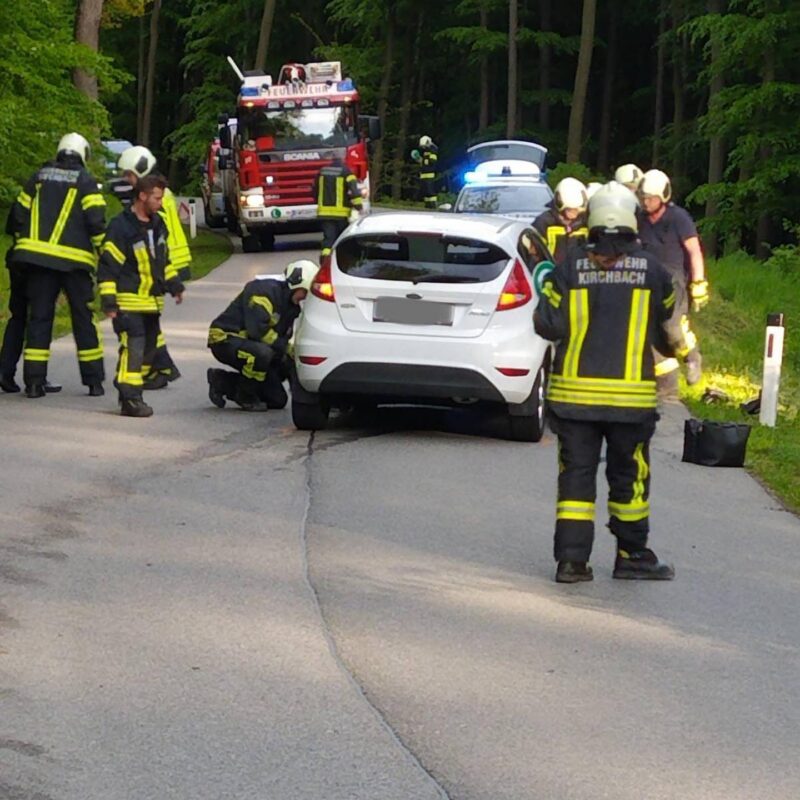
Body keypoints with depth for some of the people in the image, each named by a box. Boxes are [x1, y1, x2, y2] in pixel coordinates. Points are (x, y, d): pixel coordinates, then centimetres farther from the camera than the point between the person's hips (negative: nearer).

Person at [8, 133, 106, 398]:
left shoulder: (39, 177, 11)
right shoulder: (85, 181, -1)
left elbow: (18, 216, 13)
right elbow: (95, 220, -10)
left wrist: (22, 245, 25)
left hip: (38, 256, 3)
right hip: (74, 259, -3)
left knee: (39, 317, 5)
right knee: (83, 319, 7)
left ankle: (34, 380, -1)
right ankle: (94, 380, 9)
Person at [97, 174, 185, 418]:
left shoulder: (158, 225, 12)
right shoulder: (121, 227, -14)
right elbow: (107, 266, -14)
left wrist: (174, 285, 23)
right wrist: (109, 302, -17)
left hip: (152, 302, 9)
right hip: (129, 302, -9)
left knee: (148, 350, 12)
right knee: (133, 348, -15)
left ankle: (130, 394, 22)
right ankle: (130, 399, -15)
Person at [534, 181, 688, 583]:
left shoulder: (570, 268, -4)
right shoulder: (652, 271, -3)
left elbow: (548, 324, -4)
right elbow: (665, 327, 12)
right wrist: (677, 347, 33)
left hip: (574, 391, 1)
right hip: (631, 394, -1)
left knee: (576, 473, 6)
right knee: (629, 475, 11)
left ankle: (571, 559, 3)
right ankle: (632, 556, 20)